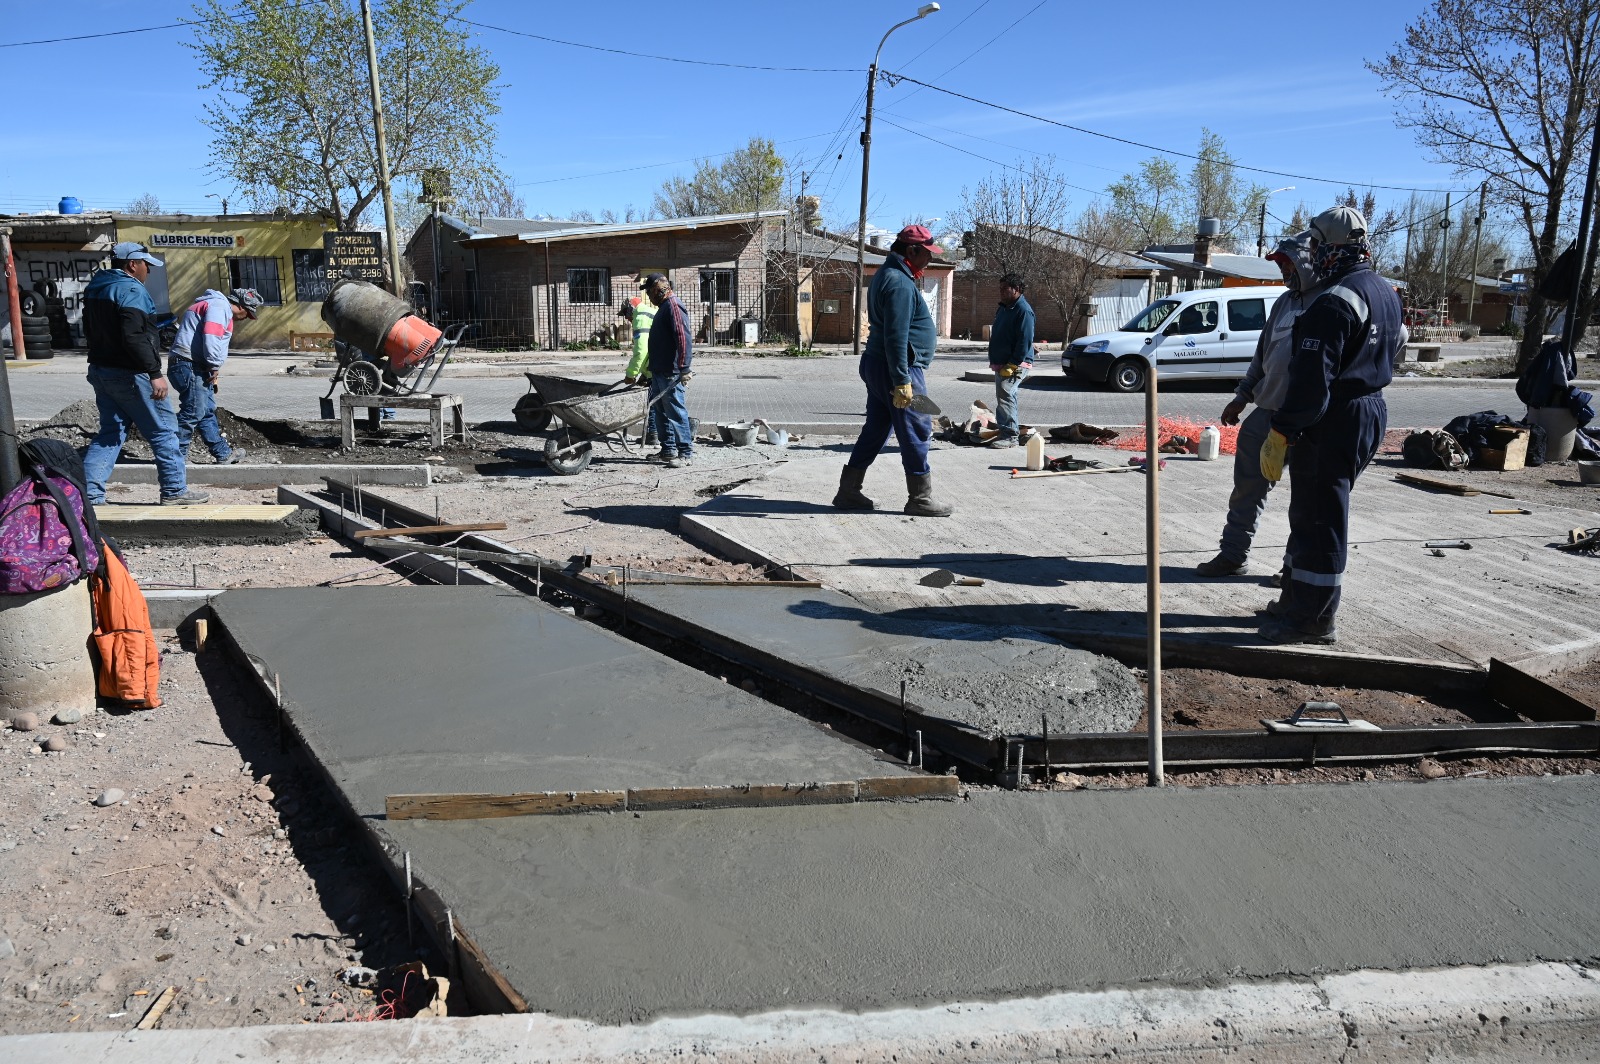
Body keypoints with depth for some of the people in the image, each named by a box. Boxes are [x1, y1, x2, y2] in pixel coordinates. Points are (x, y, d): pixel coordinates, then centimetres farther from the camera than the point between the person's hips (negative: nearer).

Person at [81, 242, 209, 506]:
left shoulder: (94, 288, 14)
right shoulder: (131, 290, -16)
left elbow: (90, 331, 23)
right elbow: (134, 337, -26)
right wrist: (155, 373, -27)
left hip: (100, 370, 9)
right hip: (129, 375, -9)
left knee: (110, 433, 13)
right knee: (164, 431, 2)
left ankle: (89, 494, 8)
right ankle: (175, 491, 6)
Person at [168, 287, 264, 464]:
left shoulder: (221, 308, 23)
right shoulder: (219, 307, -11)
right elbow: (211, 338, -23)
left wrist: (212, 370, 13)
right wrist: (215, 367, -14)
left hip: (196, 368, 11)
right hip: (190, 366, -11)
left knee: (208, 412, 16)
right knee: (192, 414, -8)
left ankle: (224, 454, 24)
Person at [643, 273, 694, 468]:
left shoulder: (673, 306, -12)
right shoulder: (663, 307, 21)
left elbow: (683, 337, -22)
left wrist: (684, 368, -27)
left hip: (671, 373, -10)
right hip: (659, 372, 10)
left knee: (676, 412, -6)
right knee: (661, 411, 13)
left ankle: (685, 453, -1)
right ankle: (668, 451, 20)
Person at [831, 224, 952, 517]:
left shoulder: (885, 275, 17)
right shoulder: (900, 283, -17)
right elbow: (896, 336, -24)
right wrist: (902, 381, -25)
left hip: (876, 365, 10)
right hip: (896, 369, -10)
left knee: (875, 431, 13)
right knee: (917, 433, -2)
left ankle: (849, 492, 17)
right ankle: (920, 499, 6)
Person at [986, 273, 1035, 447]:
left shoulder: (1023, 310, -14)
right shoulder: (1003, 308, 16)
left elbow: (1025, 341, -21)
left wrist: (1012, 365, -23)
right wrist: (994, 361, 17)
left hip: (1016, 365, -10)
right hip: (1001, 364, 10)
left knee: (1005, 396, -19)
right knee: (1005, 397, 14)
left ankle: (1010, 435, -18)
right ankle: (1009, 432, 23)